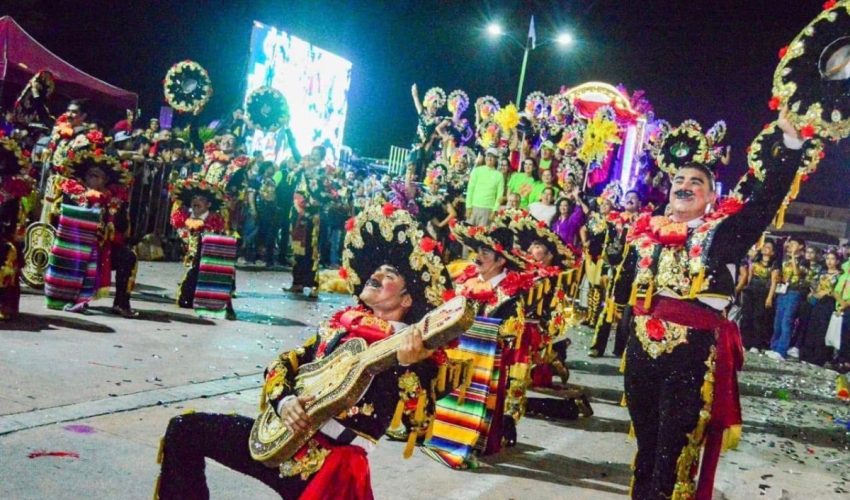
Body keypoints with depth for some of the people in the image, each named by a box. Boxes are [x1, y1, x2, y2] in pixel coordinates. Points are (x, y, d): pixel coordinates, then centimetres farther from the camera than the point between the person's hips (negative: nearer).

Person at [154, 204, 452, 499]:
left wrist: (405, 366, -39)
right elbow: (283, 364, 11)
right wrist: (283, 401, -8)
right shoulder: (343, 322, 11)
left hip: (329, 462, -7)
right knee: (184, 429, 7)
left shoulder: (409, 349, -8)